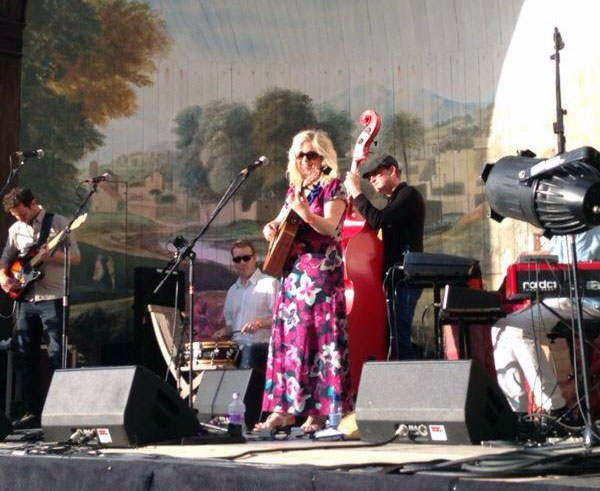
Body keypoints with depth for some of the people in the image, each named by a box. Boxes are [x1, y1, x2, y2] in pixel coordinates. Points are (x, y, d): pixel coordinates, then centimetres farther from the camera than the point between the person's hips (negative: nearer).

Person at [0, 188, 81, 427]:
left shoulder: (57, 222, -2)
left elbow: (75, 258, -4)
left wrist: (51, 256, -21)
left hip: (52, 298, -5)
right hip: (24, 299, 5)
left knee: (57, 356, -6)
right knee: (25, 358, 6)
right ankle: (32, 411, 14)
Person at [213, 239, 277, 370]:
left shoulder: (269, 284, 0)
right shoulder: (232, 291, 21)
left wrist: (260, 323, -21)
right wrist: (225, 332, 6)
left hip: (262, 347, -6)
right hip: (237, 349, 6)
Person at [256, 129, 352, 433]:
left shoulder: (332, 188, -1)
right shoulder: (295, 189, 18)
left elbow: (330, 228, -16)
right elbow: (282, 222, 28)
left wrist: (307, 214, -33)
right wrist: (272, 227, 5)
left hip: (321, 272, -7)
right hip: (291, 271, 7)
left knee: (319, 337, -9)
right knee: (287, 338, 4)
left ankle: (319, 411, -6)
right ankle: (285, 408, 7)